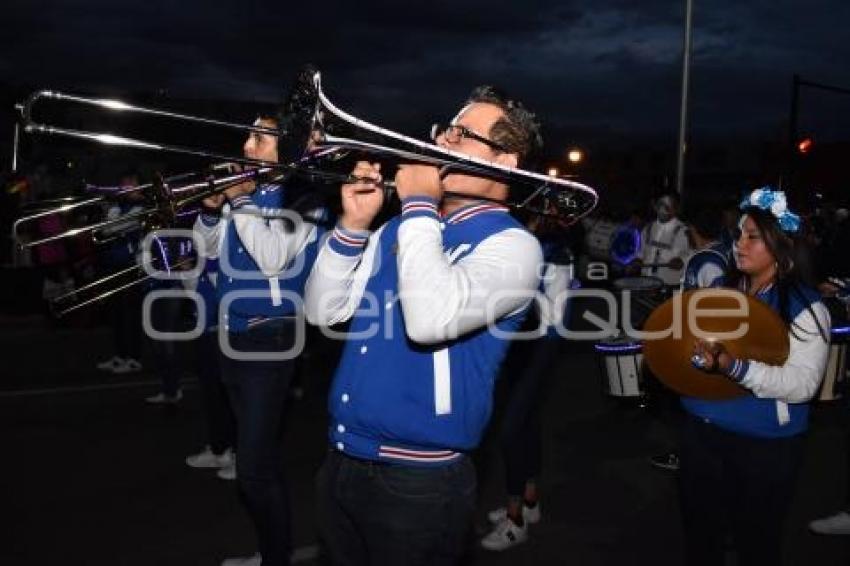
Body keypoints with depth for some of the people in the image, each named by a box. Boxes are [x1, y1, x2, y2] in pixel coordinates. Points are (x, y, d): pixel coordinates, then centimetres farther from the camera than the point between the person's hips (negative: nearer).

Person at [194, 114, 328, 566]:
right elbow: (211, 249, 16)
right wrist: (213, 208, -2)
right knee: (255, 460, 18)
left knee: (256, 468, -7)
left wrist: (241, 200, -18)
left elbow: (273, 258, -23)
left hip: (269, 339, -8)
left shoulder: (301, 199, -9)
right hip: (233, 336, 8)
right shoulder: (248, 189, 11)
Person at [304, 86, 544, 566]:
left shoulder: (512, 245, -14)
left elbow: (430, 319, -32)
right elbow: (324, 311, 6)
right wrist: (353, 225, -7)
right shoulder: (401, 229, 8)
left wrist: (419, 204, -21)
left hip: (417, 481, -6)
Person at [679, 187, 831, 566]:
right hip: (701, 432, 5)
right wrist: (698, 356, -8)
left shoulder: (805, 306, -12)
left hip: (763, 447, -5)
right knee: (699, 533, 20)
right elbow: (693, 341, 16)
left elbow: (802, 384, -23)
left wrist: (735, 367, -35)